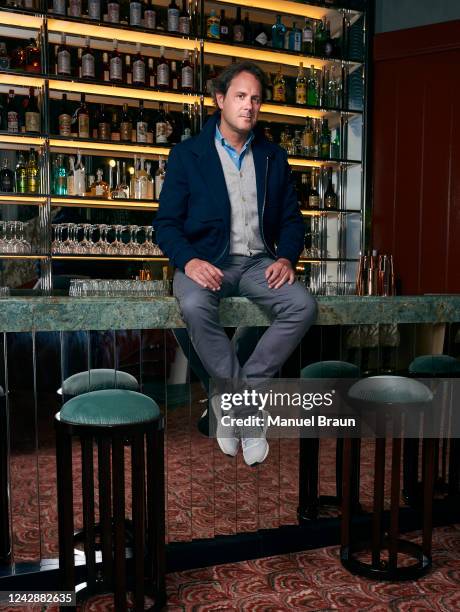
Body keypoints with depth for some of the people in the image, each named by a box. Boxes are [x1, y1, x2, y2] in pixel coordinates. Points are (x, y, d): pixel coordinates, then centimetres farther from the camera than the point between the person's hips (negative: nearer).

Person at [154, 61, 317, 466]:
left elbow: (291, 218, 16)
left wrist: (286, 257, -6)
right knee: (195, 307, -36)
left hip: (258, 261, 3)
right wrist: (189, 261, -20)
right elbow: (167, 223, 0)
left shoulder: (274, 157, 15)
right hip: (206, 262, -2)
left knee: (303, 306, -26)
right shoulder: (187, 154, 5)